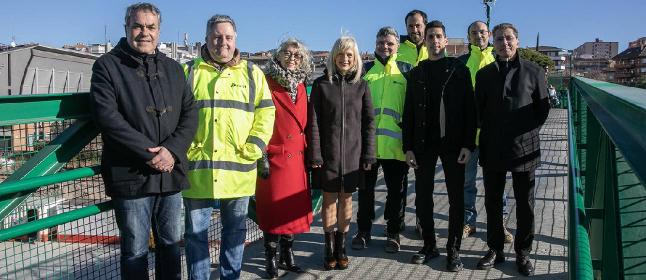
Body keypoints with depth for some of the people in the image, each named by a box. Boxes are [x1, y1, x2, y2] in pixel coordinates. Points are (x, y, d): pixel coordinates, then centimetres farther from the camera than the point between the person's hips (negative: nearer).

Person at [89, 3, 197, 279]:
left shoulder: (173, 69, 13)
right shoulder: (108, 65, -1)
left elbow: (189, 113, 6)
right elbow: (107, 116, -13)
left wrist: (172, 150, -11)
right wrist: (149, 153, -17)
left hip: (171, 173, 4)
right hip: (131, 175, -4)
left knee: (171, 244, 15)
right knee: (135, 251, 6)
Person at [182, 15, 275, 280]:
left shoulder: (251, 73, 8)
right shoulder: (189, 71, 7)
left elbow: (266, 111, 4)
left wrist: (253, 148, -7)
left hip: (238, 168, 1)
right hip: (197, 167, 0)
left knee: (235, 230, 13)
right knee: (196, 233, 7)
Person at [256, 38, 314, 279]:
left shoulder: (301, 87, 12)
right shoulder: (267, 84, -7)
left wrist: (308, 153, 13)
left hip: (297, 159, 6)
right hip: (274, 157, -6)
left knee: (293, 209, 12)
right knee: (273, 210, 3)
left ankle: (287, 256, 26)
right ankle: (271, 259, 17)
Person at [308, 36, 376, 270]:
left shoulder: (361, 85, 5)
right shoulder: (321, 84, 1)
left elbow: (369, 121, 4)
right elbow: (314, 122, -1)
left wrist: (368, 154, -1)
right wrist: (314, 154, -8)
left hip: (353, 153, 1)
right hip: (328, 153, -1)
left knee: (346, 198, 8)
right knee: (329, 198, 4)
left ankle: (341, 245, 20)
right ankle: (330, 247, 16)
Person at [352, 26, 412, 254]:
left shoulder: (406, 71, 6)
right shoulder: (365, 70, 10)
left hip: (396, 141, -1)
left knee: (396, 190, 7)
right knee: (365, 188, 10)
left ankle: (393, 233, 21)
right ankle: (363, 230, 24)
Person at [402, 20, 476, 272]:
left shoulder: (459, 70, 3)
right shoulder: (416, 73, 9)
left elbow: (469, 109, -1)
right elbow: (408, 112, 7)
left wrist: (468, 144, -9)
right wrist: (408, 147, 1)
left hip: (453, 143, -2)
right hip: (424, 143, 2)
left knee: (456, 198, 3)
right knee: (423, 197, 7)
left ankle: (453, 249, 14)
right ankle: (429, 245, 21)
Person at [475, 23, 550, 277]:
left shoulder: (533, 72, -1)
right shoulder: (484, 74, 7)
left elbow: (543, 108, 4)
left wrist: (528, 131, -1)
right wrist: (489, 132, 4)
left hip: (524, 148, -2)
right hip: (492, 149, 2)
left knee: (525, 205, 7)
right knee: (492, 202, 9)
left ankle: (523, 253, 20)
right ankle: (495, 250, 23)